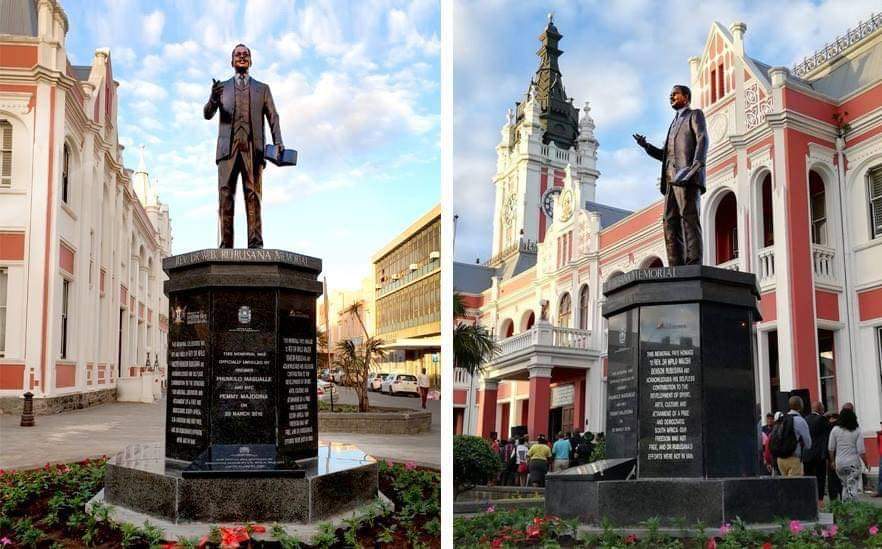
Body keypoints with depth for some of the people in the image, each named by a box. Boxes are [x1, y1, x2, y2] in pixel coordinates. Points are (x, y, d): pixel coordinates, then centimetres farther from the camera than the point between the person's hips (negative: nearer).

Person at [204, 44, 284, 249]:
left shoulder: (262, 88, 21)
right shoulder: (222, 88, 22)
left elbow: (272, 117, 11)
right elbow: (208, 114, 10)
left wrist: (278, 142, -6)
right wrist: (213, 99, -13)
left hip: (253, 148, 0)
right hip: (228, 147, 1)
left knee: (253, 194, -10)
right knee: (225, 195, -9)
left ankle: (255, 242, -15)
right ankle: (226, 243, -13)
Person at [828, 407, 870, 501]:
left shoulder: (835, 430, -2)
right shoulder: (857, 431, -6)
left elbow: (831, 448, 3)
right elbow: (861, 451, -7)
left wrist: (832, 461, 17)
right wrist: (866, 464, 5)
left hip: (839, 463, 2)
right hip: (853, 463, -2)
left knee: (845, 485, 16)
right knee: (853, 487, 1)